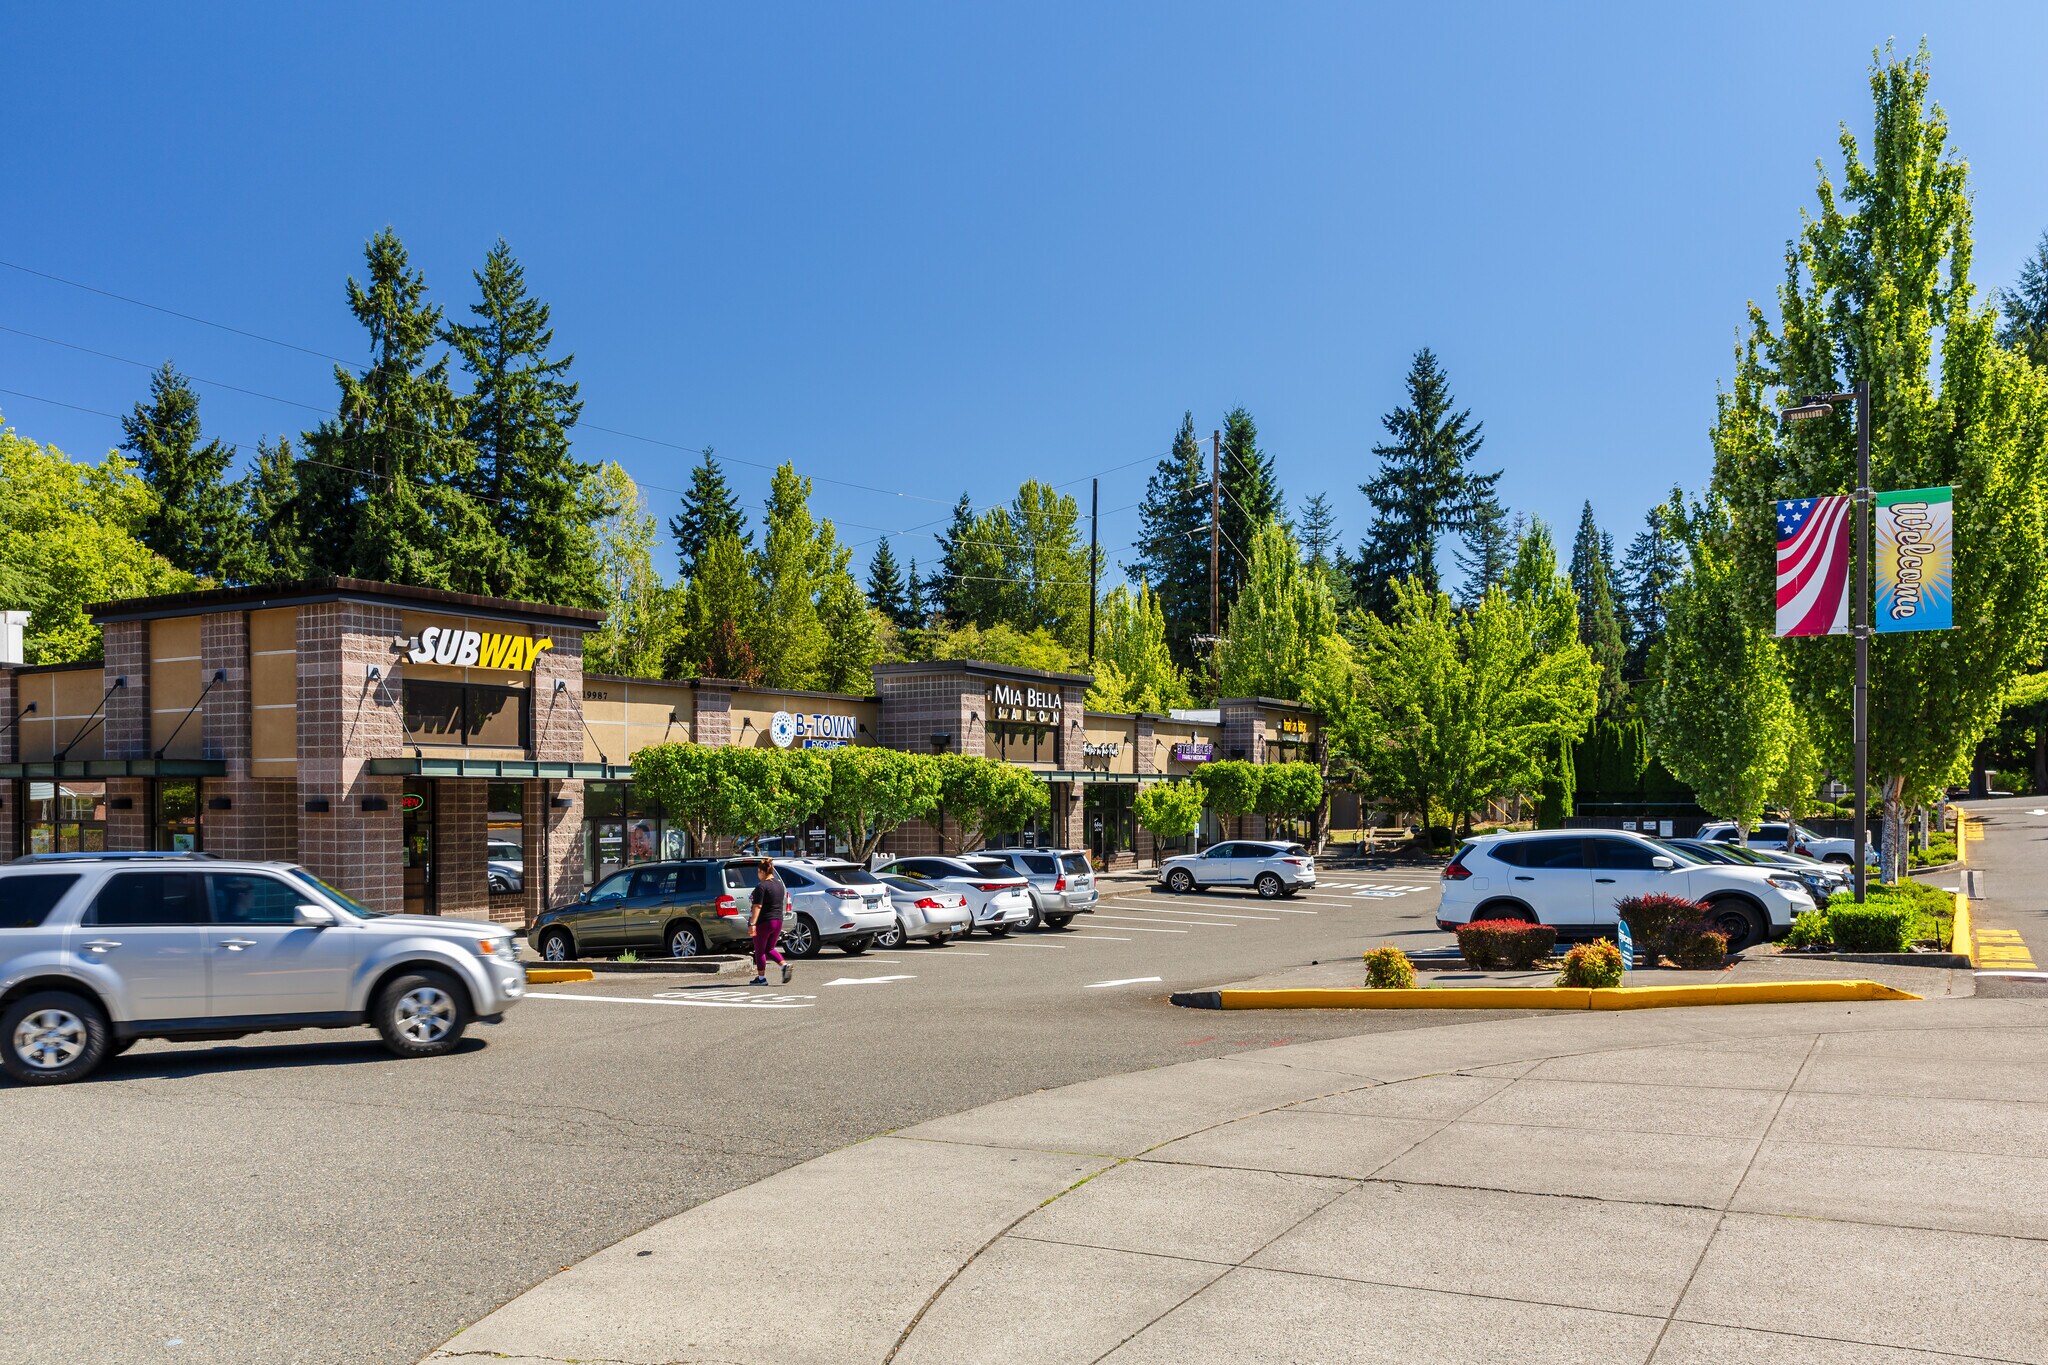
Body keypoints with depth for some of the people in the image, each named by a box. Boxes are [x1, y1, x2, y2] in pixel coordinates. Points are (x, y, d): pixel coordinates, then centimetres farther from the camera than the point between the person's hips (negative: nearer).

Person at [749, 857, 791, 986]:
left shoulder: (762, 886, -15)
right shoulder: (779, 885, 10)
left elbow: (757, 906, -20)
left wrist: (753, 924, -21)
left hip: (764, 922, -7)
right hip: (778, 921, 7)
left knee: (759, 951, 6)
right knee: (770, 949, 17)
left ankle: (761, 978, 9)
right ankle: (785, 965, -4)